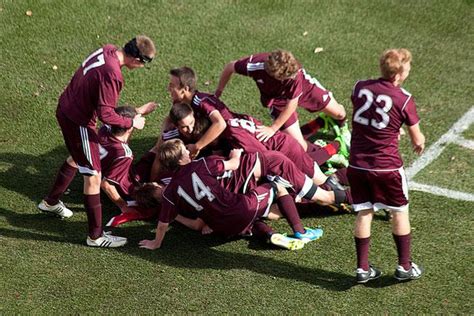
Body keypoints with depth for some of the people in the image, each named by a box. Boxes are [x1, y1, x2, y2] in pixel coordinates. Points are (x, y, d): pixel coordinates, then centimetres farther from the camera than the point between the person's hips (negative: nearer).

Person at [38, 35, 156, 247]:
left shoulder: (108, 50, -4)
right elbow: (106, 115, -28)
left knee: (77, 158, 31)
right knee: (93, 176, 0)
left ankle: (51, 202, 50)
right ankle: (96, 236, 10)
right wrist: (132, 123, -12)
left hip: (66, 109, 10)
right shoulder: (111, 74, -32)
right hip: (79, 122, -10)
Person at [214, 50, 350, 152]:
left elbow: (292, 104, -29)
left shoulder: (295, 72, -42)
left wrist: (273, 128, -25)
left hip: (305, 86, 0)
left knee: (338, 113, 9)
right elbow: (230, 67, -18)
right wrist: (218, 92, -10)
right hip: (277, 98, 0)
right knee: (300, 146, -9)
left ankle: (342, 125, 47)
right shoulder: (255, 65, -40)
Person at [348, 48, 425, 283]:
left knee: (364, 214, 13)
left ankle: (362, 268, 18)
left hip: (357, 164, 4)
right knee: (400, 213, 15)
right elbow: (417, 140, -3)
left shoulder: (359, 87, 1)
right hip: (386, 167, -4)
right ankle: (405, 267, 23)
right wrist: (419, 144, 22)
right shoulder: (404, 99, -11)